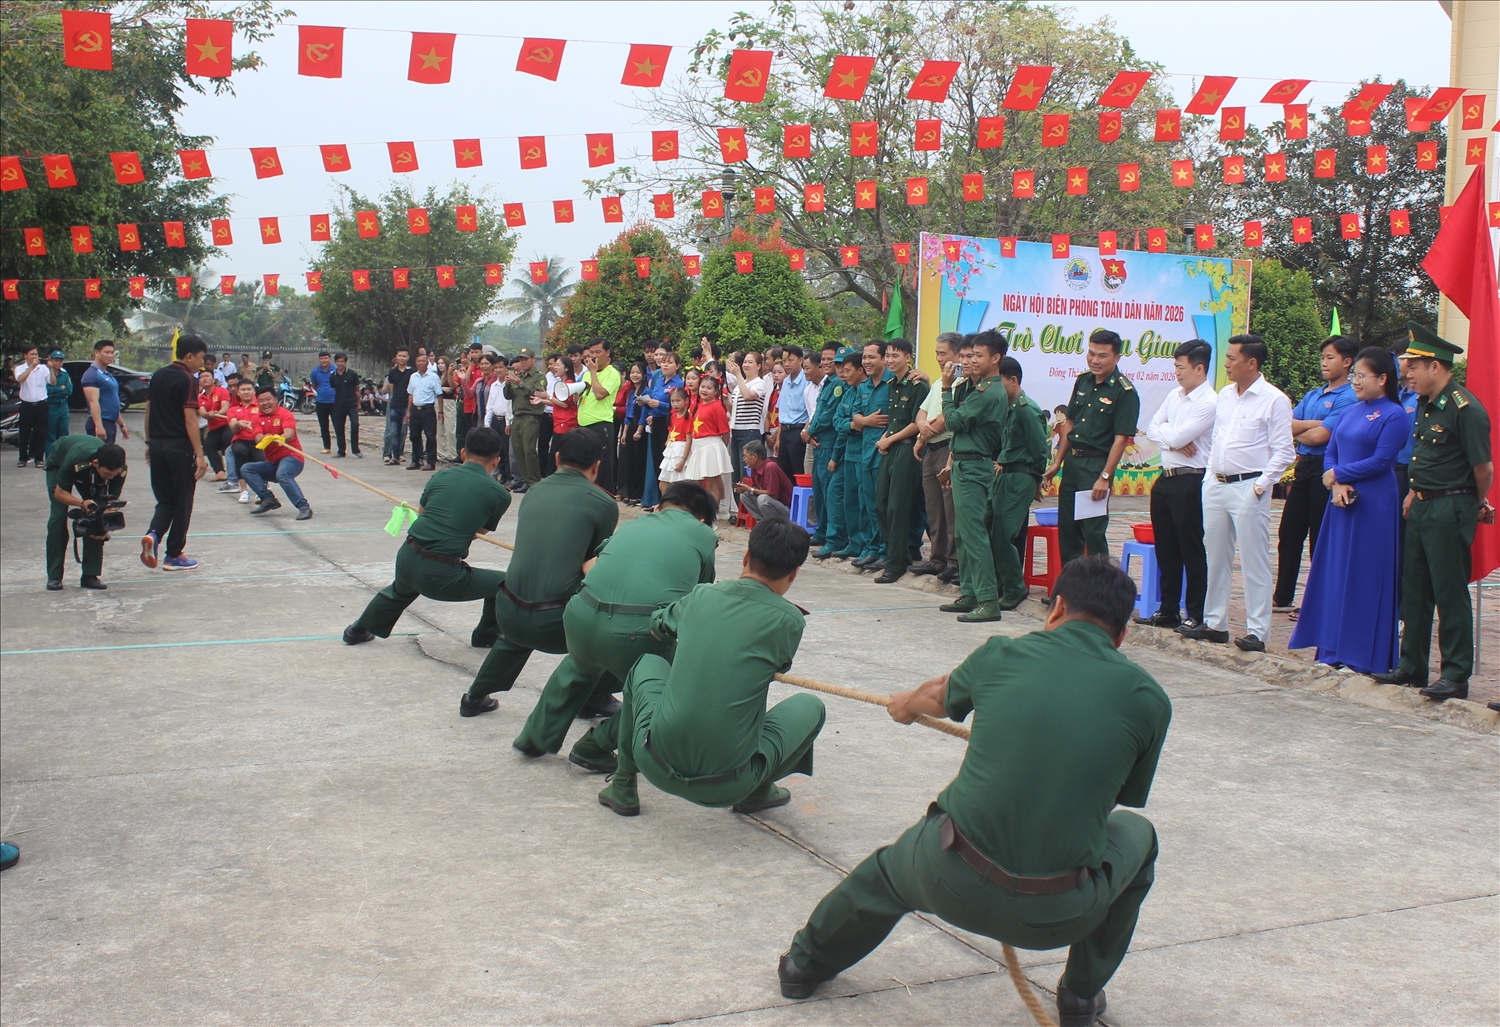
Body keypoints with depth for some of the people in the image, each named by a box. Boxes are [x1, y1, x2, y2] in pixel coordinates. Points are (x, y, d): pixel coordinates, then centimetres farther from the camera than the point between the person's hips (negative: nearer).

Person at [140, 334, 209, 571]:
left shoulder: (158, 376, 10)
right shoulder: (187, 380, -12)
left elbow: (148, 411, 14)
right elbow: (190, 419, -17)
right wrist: (200, 455, -17)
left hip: (157, 445, 7)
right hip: (179, 447, -6)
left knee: (165, 499, 15)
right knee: (182, 501, 6)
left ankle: (153, 534, -11)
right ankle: (173, 556, 10)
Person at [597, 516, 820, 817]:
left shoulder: (702, 595, 5)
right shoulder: (789, 620, -5)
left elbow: (657, 626, 26)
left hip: (657, 767, 2)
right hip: (727, 788, -2)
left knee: (647, 664, 31)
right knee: (811, 706, 20)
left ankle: (623, 787, 32)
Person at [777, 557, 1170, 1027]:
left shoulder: (1002, 654, 2)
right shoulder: (1148, 699, -1)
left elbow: (939, 696, 25)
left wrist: (907, 703, 49)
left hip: (949, 883, 1)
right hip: (1058, 916, -1)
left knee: (890, 867, 35)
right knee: (1135, 834, 29)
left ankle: (806, 962, 55)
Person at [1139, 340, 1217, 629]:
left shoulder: (1209, 403, -14)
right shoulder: (1174, 395, 11)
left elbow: (1177, 437, -20)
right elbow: (1152, 429, 9)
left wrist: (1166, 431, 1)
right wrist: (1173, 441, -9)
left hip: (1189, 483, -8)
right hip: (1166, 479, 8)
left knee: (1192, 552, 1)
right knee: (1166, 549, 13)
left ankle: (1197, 615, 10)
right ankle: (1168, 611, 23)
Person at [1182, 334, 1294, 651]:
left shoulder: (1274, 400, -8)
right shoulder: (1224, 394, 12)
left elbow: (1282, 452, -10)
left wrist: (1261, 485, -15)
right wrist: (1209, 476, 13)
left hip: (1248, 488, -7)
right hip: (1215, 485, 7)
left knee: (1254, 563, -4)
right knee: (1216, 558, 13)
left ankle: (1256, 631, 1)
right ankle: (1214, 624, 22)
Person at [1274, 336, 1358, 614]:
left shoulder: (1347, 398, -10)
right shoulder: (1312, 394, 15)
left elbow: (1319, 437, -18)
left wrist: (1296, 431, -1)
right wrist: (1314, 424, -11)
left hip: (1325, 469, -8)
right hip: (1303, 468, 8)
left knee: (1320, 539, 1)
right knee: (1288, 533, 9)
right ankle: (1282, 597, 17)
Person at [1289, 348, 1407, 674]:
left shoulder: (1394, 416, -8)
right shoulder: (1350, 412, 14)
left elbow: (1380, 461, -14)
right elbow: (1330, 451, 10)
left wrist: (1338, 475, -7)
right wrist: (1336, 485, -7)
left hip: (1374, 506, -7)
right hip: (1342, 500, 7)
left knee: (1365, 576, -3)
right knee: (1335, 572, 8)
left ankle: (1364, 655, 4)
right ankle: (1335, 648, 16)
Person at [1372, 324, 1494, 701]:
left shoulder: (1464, 409, -17)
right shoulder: (1426, 404, 11)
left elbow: (1484, 467, -15)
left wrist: (1478, 504, -1)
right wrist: (1415, 492, 13)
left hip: (1450, 510, -9)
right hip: (1422, 507, 9)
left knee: (1450, 594, -3)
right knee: (1414, 590, 13)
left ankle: (1456, 676, 6)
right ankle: (1412, 667, 23)